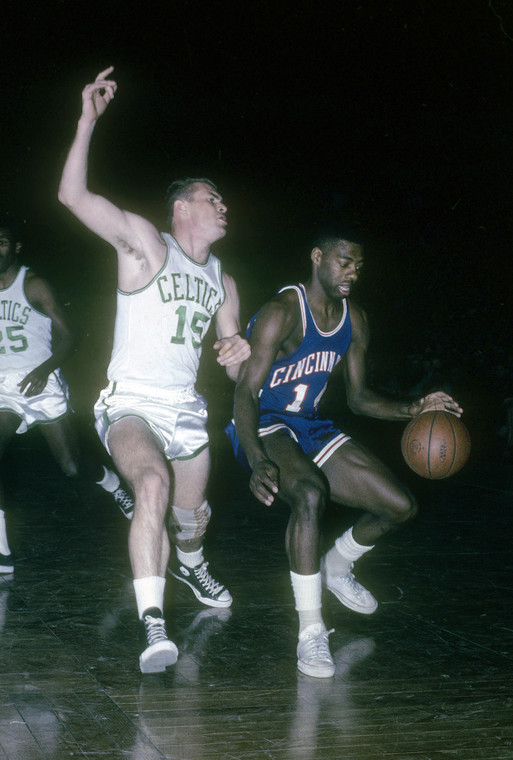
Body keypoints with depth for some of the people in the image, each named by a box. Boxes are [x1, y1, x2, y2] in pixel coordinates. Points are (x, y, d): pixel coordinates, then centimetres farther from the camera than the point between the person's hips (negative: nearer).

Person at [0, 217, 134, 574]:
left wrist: (45, 369, -25)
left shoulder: (33, 285, -7)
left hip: (41, 384, -3)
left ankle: (114, 484, 35)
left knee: (72, 466, -1)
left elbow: (69, 337, -9)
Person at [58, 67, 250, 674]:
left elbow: (236, 370, 19)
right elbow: (73, 196, -16)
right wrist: (88, 121, -24)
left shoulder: (222, 283, 16)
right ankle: (153, 624, -35)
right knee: (154, 485, -34)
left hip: (186, 410, 6)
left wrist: (238, 354, -6)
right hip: (131, 403, -6)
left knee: (192, 516, 17)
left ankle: (189, 564, 54)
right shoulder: (146, 245, -3)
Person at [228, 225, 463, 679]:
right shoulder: (282, 313, -20)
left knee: (401, 507, 0)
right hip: (265, 429, -7)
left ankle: (336, 567, 31)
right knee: (310, 492, -40)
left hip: (311, 429, 7)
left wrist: (413, 410, -5)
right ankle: (310, 628, -30)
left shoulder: (355, 321, 4)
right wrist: (258, 462, -43)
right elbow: (246, 390, -27)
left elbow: (358, 397, 13)